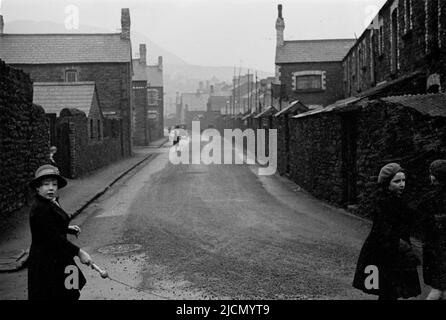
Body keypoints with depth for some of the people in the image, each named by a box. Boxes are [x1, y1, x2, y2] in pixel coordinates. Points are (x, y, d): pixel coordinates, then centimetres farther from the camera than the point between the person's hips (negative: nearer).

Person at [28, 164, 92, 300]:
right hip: (47, 262, -10)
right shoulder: (39, 209, -24)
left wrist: (68, 229, 6)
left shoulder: (52, 202, 7)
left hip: (57, 257, 10)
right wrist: (79, 252, -26)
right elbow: (54, 238, -27)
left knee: (71, 293, 18)